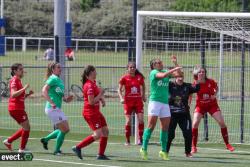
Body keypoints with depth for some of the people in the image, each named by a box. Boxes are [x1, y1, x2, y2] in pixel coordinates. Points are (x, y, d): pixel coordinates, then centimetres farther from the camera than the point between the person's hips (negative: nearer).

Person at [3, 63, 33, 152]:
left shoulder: (18, 81, 16)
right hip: (15, 108, -10)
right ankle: (22, 148, 1)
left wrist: (28, 94, 8)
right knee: (26, 127, -7)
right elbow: (13, 94, -25)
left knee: (26, 128, 13)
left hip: (19, 108, 10)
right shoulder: (14, 80, -12)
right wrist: (24, 88, -27)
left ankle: (8, 141, 20)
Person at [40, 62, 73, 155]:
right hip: (52, 109, -9)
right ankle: (57, 150, 4)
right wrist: (51, 103, -28)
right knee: (64, 129, -7)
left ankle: (46, 139, 24)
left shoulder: (59, 80, 16)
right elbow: (44, 91, -22)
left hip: (58, 109, 9)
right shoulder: (53, 79, -11)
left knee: (65, 129, 12)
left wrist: (66, 98, 4)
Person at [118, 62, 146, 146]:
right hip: (128, 101, -1)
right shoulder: (124, 78, -2)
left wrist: (143, 95, 15)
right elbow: (119, 89, 2)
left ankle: (140, 138, 3)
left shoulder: (139, 77, 3)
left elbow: (143, 86, 21)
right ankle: (127, 140, 7)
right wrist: (121, 98, -12)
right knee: (128, 121, -4)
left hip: (138, 101, 1)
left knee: (141, 120, -9)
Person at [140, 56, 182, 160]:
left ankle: (163, 151, 12)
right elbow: (163, 75, -22)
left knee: (165, 127, 5)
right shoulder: (153, 72, -3)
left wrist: (175, 63, 6)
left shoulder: (166, 72, 16)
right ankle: (144, 149, -6)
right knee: (151, 125, -9)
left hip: (165, 103, 6)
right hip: (155, 101, -6)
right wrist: (174, 69, -16)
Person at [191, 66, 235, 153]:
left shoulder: (211, 82, -12)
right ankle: (193, 147, -2)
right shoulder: (195, 84, -16)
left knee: (222, 122, -6)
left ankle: (227, 144, 10)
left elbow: (216, 88, 8)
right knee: (195, 124, -16)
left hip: (212, 105, 1)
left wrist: (215, 94, -9)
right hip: (200, 106, -1)